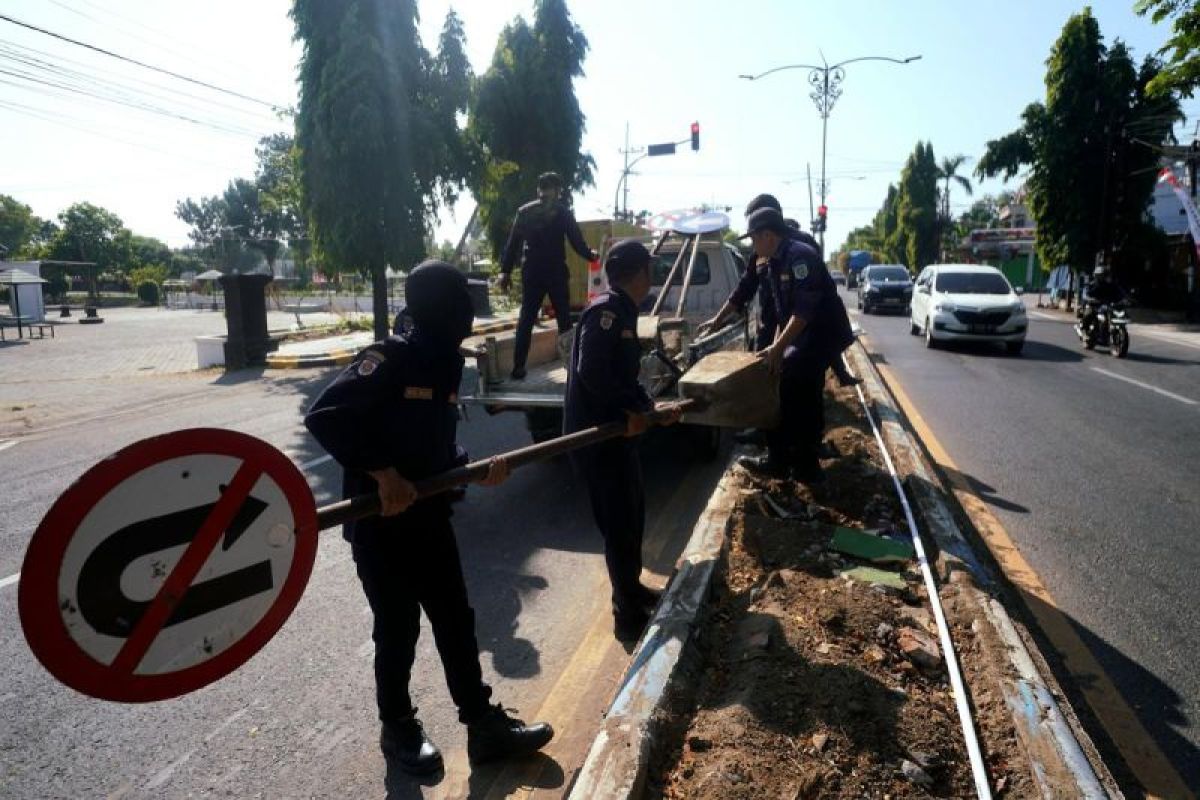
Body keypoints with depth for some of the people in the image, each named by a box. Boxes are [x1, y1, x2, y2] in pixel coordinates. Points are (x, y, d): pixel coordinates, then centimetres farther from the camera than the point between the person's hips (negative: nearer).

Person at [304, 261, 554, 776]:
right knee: (398, 628, 8)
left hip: (429, 516, 7)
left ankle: (484, 725, 28)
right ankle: (398, 729, 32)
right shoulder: (387, 360, -18)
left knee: (456, 619, 13)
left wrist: (477, 473, 2)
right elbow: (324, 416, -27)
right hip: (380, 522, -7)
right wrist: (382, 473, -32)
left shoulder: (445, 365, 7)